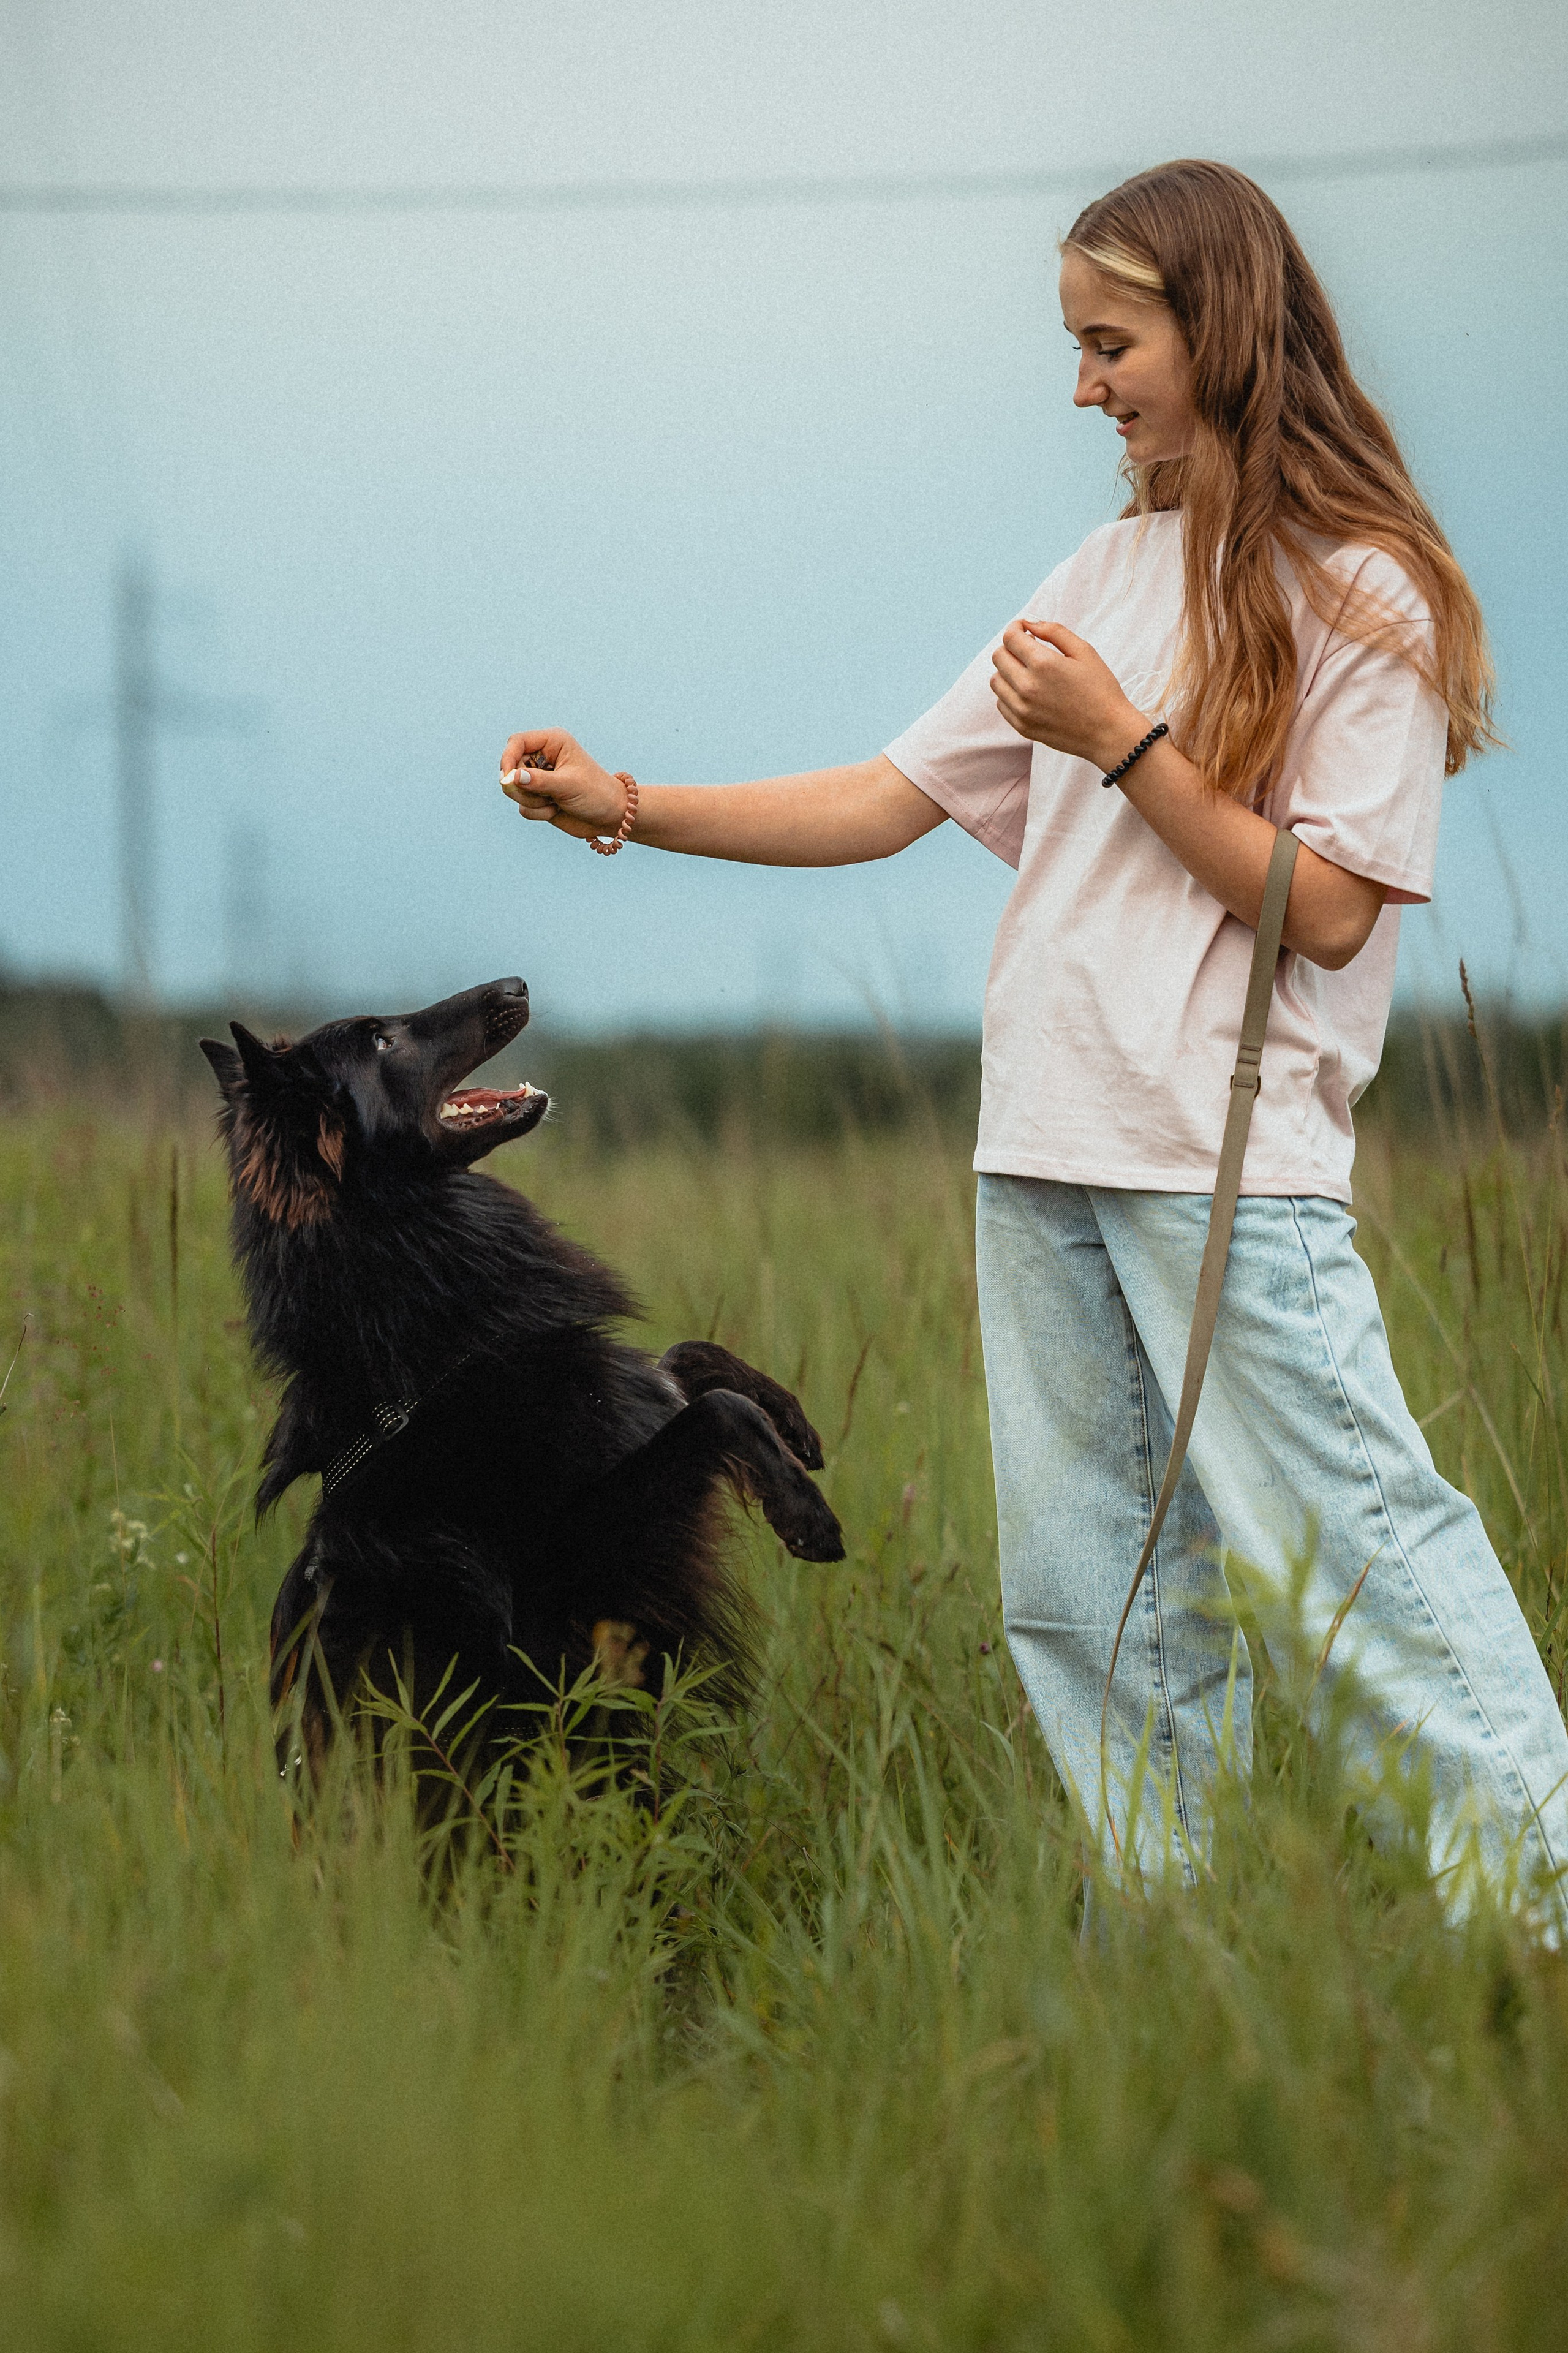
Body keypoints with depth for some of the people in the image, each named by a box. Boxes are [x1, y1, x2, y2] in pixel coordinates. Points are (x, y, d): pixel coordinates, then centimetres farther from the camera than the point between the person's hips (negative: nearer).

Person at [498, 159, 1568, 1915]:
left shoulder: (1362, 592, -5)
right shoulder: (1116, 570, 15)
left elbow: (1327, 911, -11)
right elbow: (896, 799, 16)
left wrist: (1125, 745, -14)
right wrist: (626, 808, 9)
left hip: (1235, 1165, -7)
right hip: (1045, 1153, 7)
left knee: (1353, 1539, -12)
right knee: (1084, 1594, 8)